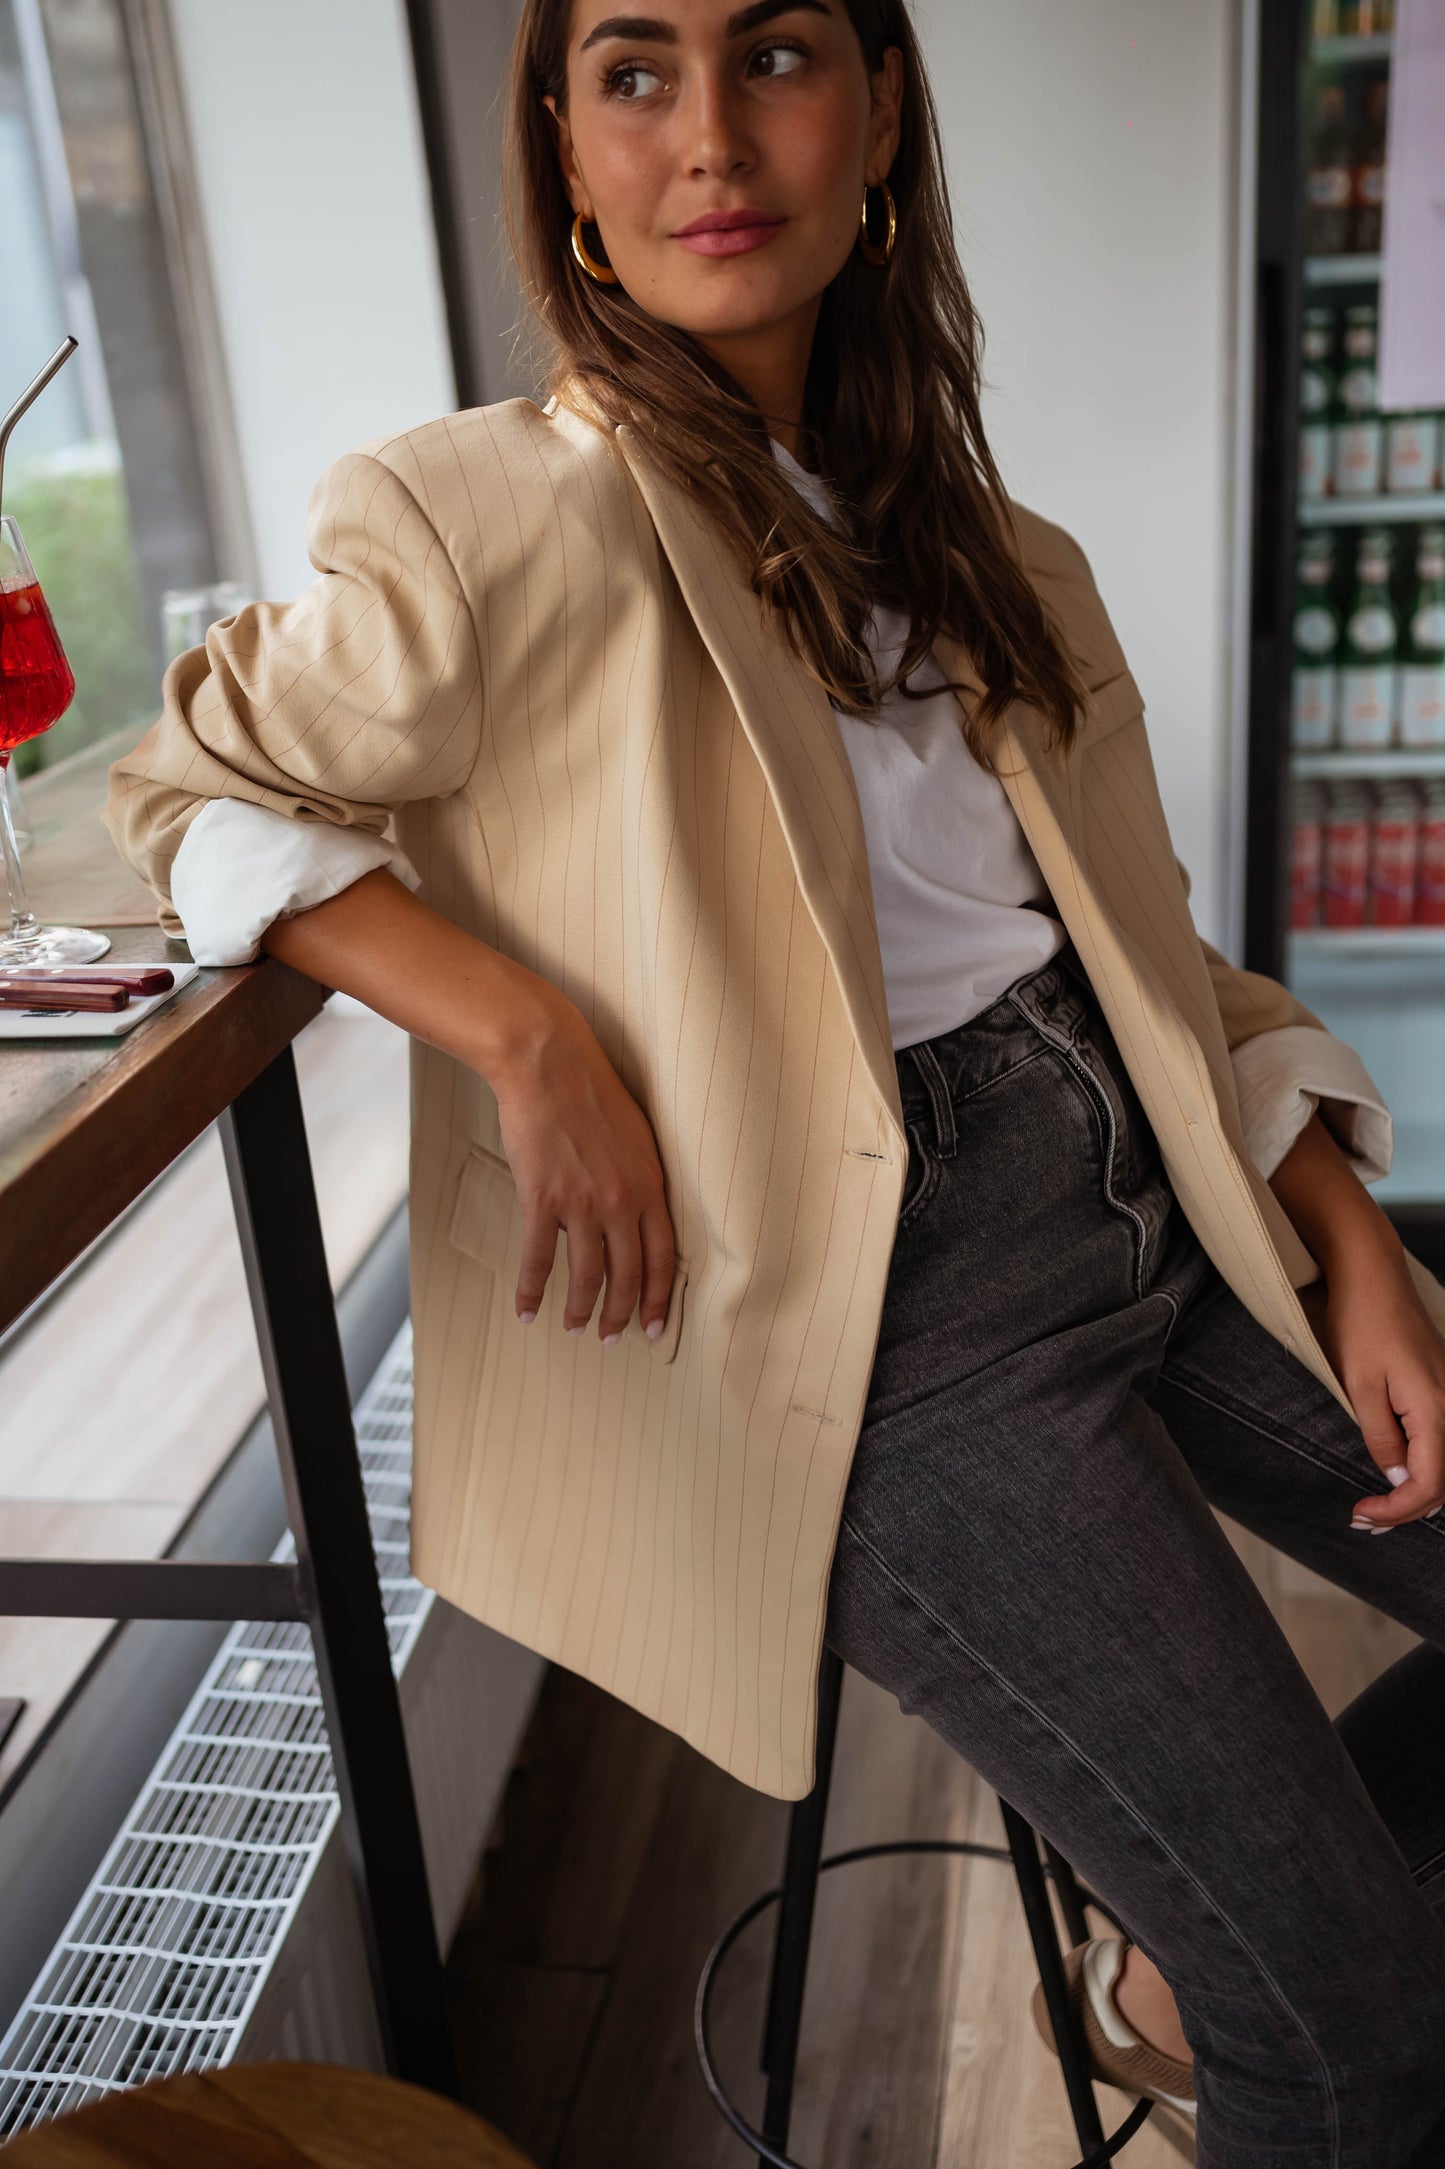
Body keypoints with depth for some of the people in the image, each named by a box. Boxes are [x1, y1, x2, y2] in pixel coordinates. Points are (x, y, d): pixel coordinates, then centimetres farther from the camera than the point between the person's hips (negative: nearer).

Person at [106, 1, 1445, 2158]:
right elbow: (196, 790, 0)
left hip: (1159, 1195, 7)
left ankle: (1184, 1966, 33)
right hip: (886, 1313, -7)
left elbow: (1141, 944, 12)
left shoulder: (972, 545, 11)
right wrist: (529, 1036, -15)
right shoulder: (493, 523, -9)